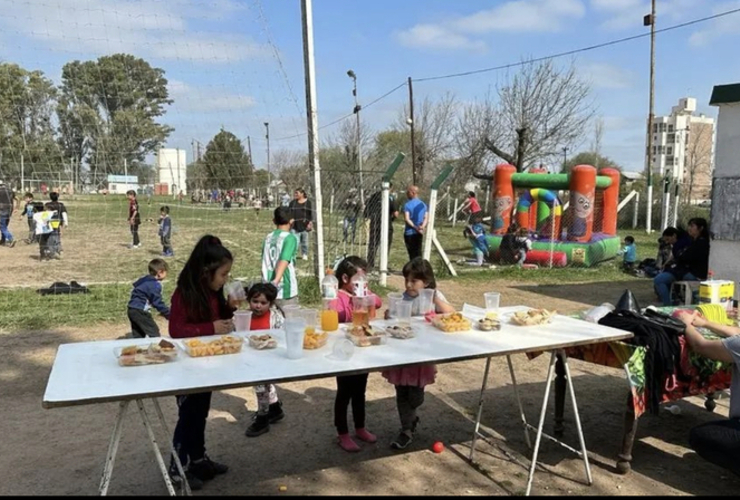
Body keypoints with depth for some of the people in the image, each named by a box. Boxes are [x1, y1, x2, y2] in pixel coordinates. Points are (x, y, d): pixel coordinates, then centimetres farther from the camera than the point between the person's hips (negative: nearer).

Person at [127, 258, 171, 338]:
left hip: (132, 310, 9)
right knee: (154, 332, -3)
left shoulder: (145, 280, 10)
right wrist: (169, 314, -11)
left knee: (138, 335, 15)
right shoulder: (155, 285, -18)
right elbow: (158, 303, -18)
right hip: (140, 311, -9)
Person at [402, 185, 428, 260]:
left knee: (412, 253, 2)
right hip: (419, 233, 5)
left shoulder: (407, 205, -9)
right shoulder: (423, 204, 8)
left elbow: (407, 219, -19)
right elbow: (426, 218, -3)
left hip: (409, 232, -5)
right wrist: (422, 226, -15)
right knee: (418, 253, 12)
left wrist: (415, 227, -20)